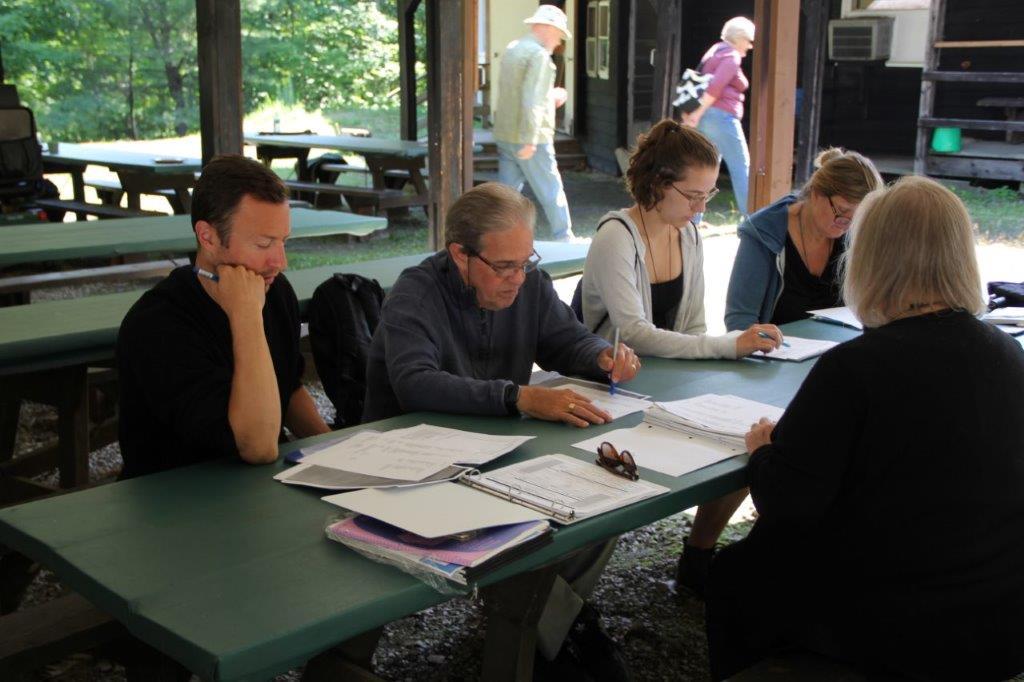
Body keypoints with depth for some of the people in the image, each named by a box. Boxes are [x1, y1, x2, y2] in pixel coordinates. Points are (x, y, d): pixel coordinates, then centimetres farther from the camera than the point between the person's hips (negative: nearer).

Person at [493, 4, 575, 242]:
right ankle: (564, 240, 13)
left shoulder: (512, 49, 14)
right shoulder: (539, 54, -14)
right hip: (530, 140, -8)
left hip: (505, 135, 8)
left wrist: (550, 97, 20)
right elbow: (531, 101, -23)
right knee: (552, 192, 4)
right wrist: (530, 140, -25)